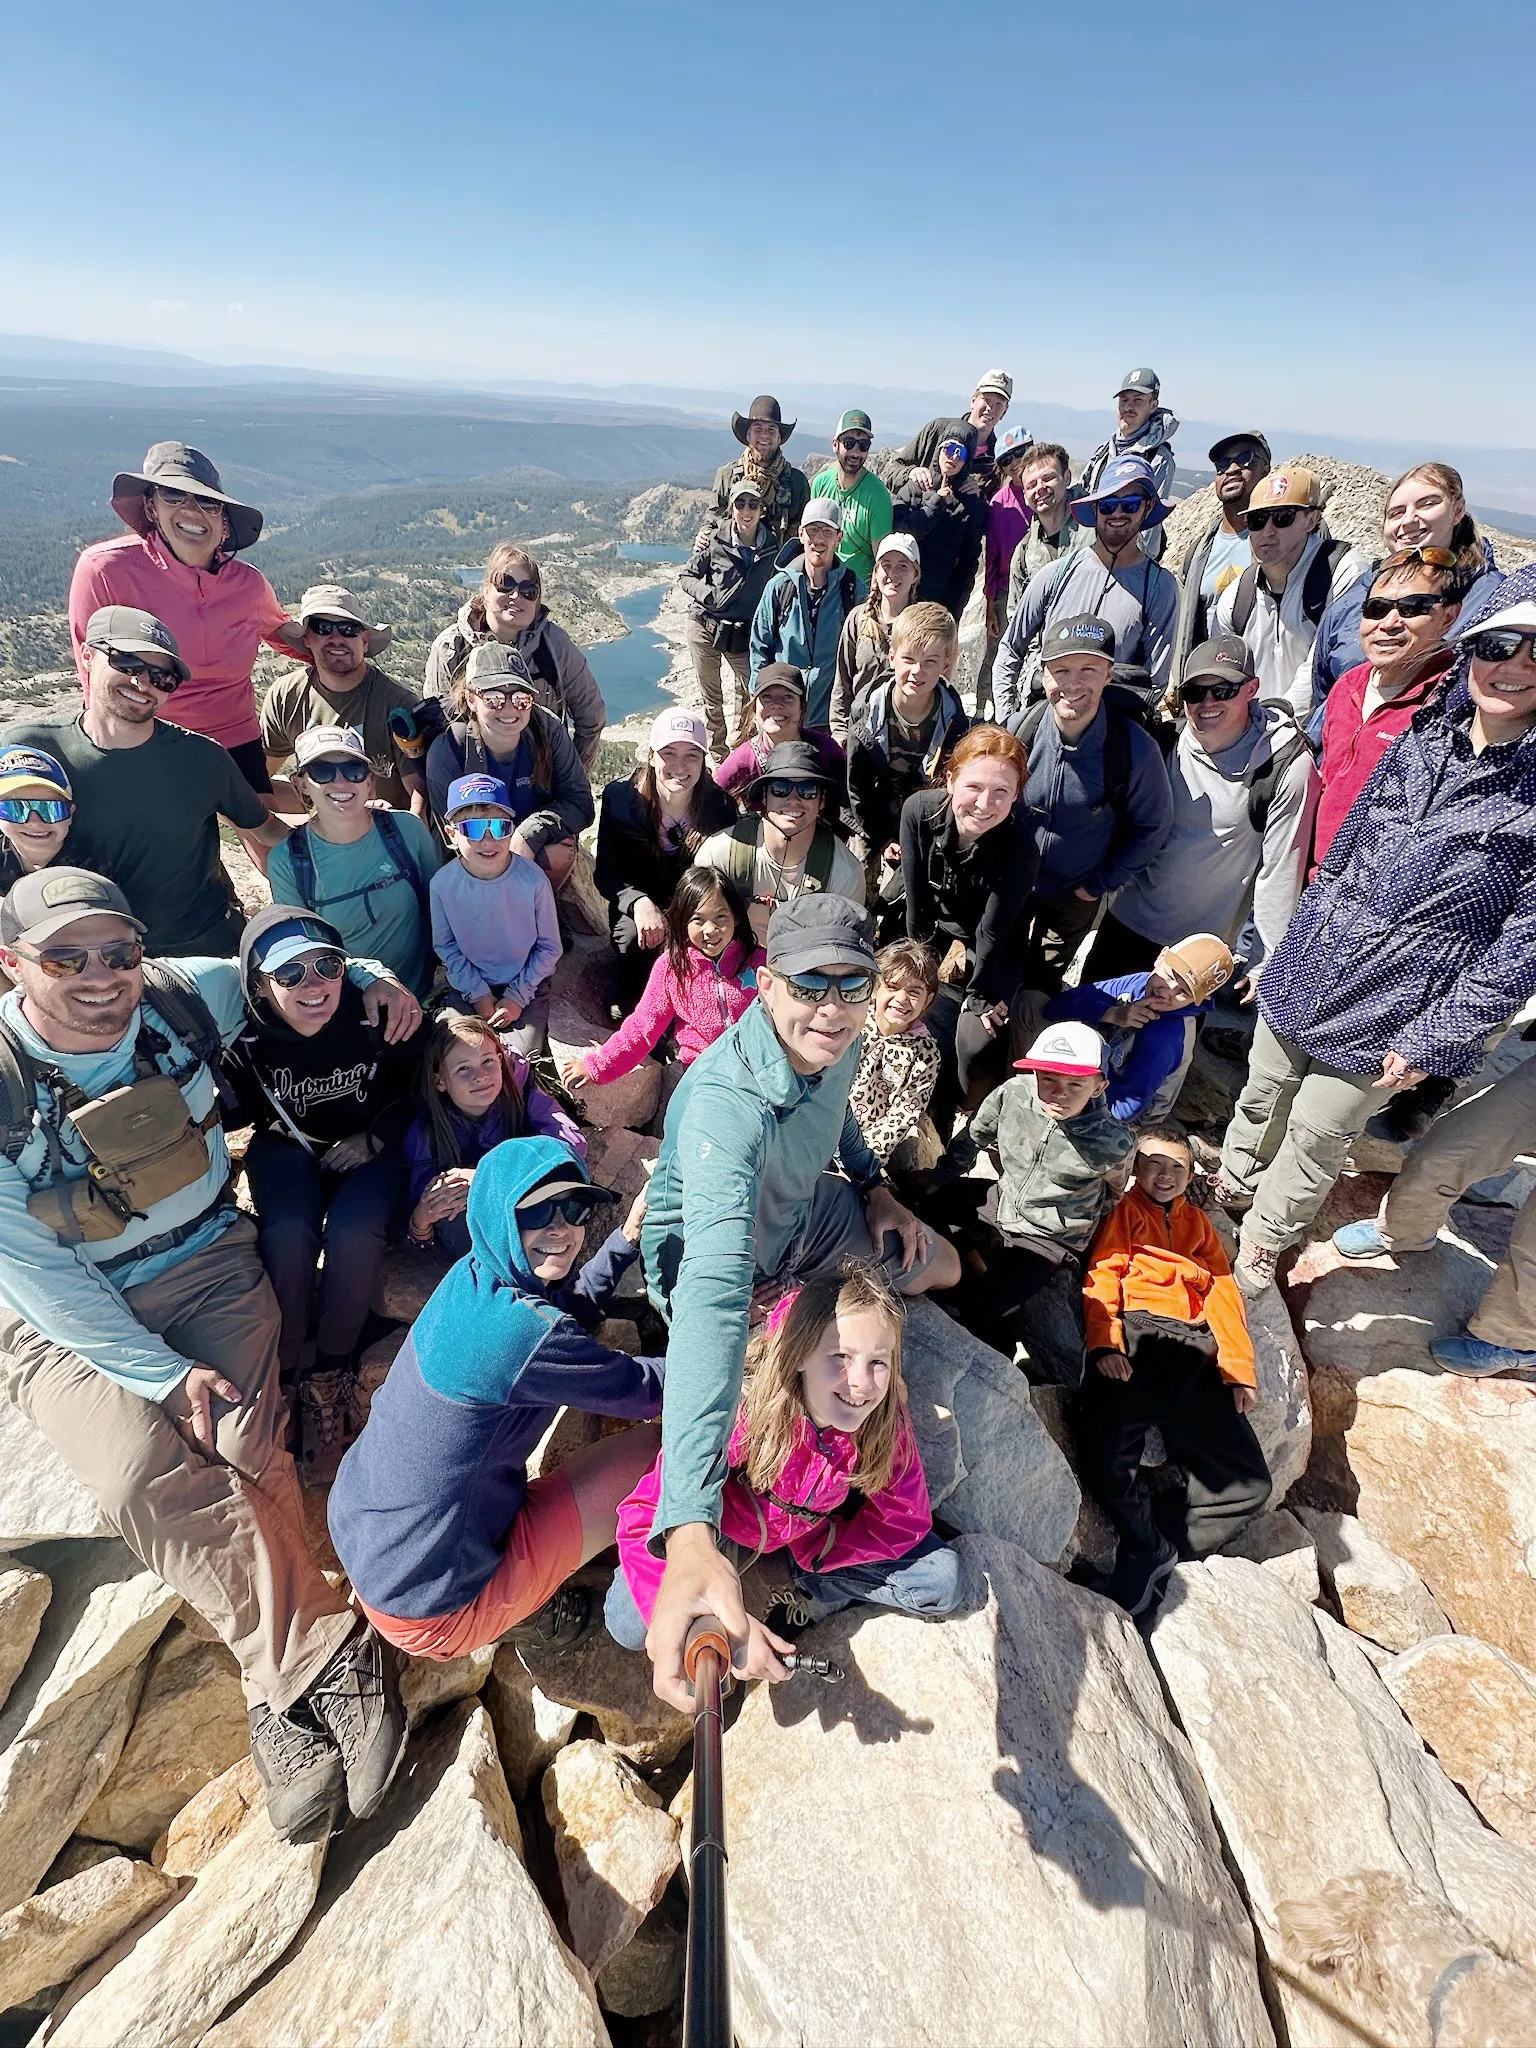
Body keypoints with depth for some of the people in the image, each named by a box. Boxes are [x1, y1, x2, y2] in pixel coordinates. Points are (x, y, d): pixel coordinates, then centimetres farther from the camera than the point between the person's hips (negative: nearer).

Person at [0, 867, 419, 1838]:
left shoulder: (187, 996, -10)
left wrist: (372, 976, -5)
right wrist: (165, 1374, -19)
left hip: (208, 1263, 2)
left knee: (248, 1446, -19)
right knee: (145, 1476, -24)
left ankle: (284, 1693, -7)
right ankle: (332, 1656, -16)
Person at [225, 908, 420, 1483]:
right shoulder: (245, 1036, -18)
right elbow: (235, 1109, 3)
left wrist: (378, 1137, -14)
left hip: (368, 1148, -1)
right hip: (288, 1148, 1)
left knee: (354, 1238, -28)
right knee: (288, 1238, -28)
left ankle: (331, 1374, -5)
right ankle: (284, 1373, -5)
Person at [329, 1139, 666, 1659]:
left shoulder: (473, 1276, -6)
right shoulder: (524, 1331, -32)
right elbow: (649, 1389, -17)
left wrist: (627, 1237, 5)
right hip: (428, 1616, -8)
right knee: (648, 1450, -5)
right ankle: (530, 1605, 15)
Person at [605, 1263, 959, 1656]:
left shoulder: (885, 1421, -26)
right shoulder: (740, 1406, -37)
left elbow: (904, 1517, -11)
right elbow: (646, 1518, -37)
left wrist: (812, 1552, -19)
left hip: (811, 1537, 3)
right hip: (724, 1528, -3)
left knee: (943, 1580, -11)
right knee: (629, 1626, -25)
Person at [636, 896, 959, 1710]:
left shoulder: (837, 1042, -21)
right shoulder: (726, 1103, -46)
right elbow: (714, 1293, -59)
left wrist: (871, 1181, -1)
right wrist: (690, 1531, -67)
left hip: (806, 1212, 6)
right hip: (724, 1254, -6)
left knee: (940, 1267, 12)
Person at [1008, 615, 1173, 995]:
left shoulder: (1136, 749, -27)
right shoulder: (1021, 728, -21)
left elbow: (1153, 826, -10)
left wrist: (1102, 883, -8)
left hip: (1075, 895, -1)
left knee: (1042, 981, 23)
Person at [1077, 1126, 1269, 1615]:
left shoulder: (1198, 1222, 31)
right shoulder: (1125, 1210, 19)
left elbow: (1222, 1292, 20)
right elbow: (1103, 1274, 5)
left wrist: (1240, 1368, 6)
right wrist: (1105, 1345, -11)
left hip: (1197, 1349, 5)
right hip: (1137, 1338, -4)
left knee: (1248, 1483, -6)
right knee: (1105, 1451, -26)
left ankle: (1146, 1557, 3)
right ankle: (1150, 1550, -1)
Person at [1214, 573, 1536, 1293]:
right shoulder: (1419, 742, -1)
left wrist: (1431, 1042, -15)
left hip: (1385, 1018, -4)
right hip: (1300, 982, 4)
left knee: (1313, 1139, 12)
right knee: (1259, 1099, 21)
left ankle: (1259, 1244, 36)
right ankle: (1226, 1192, 46)